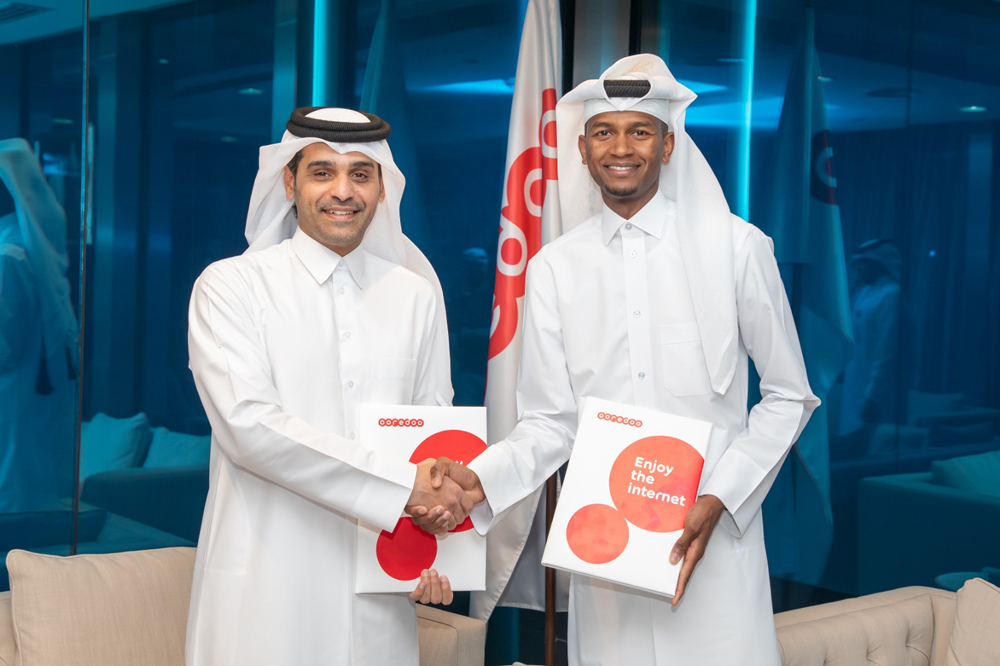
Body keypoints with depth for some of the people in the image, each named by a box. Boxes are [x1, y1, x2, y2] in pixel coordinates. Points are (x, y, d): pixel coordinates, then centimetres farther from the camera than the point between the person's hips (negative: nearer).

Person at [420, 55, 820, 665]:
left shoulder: (737, 247, -1)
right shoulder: (554, 267, 4)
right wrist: (480, 478, -14)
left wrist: (720, 498, -8)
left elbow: (788, 396, 4)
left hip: (713, 533, -1)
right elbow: (552, 423, 4)